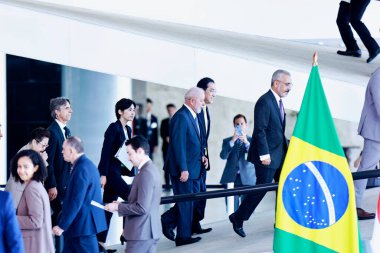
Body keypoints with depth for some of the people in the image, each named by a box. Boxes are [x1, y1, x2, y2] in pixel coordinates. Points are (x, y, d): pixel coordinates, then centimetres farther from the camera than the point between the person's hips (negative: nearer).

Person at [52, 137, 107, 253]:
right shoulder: (84, 164, 12)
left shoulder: (82, 168, -19)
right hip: (81, 223, 10)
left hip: (83, 224, -10)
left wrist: (62, 225, -20)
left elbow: (76, 202, -24)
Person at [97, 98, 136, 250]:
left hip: (119, 171, 8)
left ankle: (100, 241, 11)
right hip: (110, 170, -8)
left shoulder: (128, 129, 13)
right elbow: (105, 152, -15)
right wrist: (103, 174, -19)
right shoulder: (113, 128, -11)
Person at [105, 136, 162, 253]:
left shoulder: (146, 173, -19)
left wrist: (118, 207, -12)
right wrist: (123, 204, 9)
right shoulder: (151, 169, 13)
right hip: (149, 230, 10)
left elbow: (142, 208, -23)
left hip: (141, 232, -10)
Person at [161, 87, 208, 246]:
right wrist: (183, 169, -22)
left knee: (188, 201, 14)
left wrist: (201, 156, 6)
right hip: (183, 169, -9)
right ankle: (183, 236, 11)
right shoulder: (181, 117, -18)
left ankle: (167, 221, 25)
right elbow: (178, 144, -22)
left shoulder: (192, 117, 12)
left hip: (192, 168, 9)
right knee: (186, 203, 1)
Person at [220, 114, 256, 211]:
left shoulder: (252, 140, 11)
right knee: (232, 210, -3)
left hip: (247, 179, 0)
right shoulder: (227, 141, 13)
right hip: (231, 178, 1)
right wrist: (232, 141, -14)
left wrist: (246, 142, -17)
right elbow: (223, 156, -4)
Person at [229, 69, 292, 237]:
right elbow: (260, 130, -21)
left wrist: (286, 149, 13)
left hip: (280, 154, 9)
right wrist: (264, 154, -23)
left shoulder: (278, 101, 12)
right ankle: (238, 218, 13)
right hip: (268, 155, -9)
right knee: (261, 188, -2)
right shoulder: (264, 102, -17)